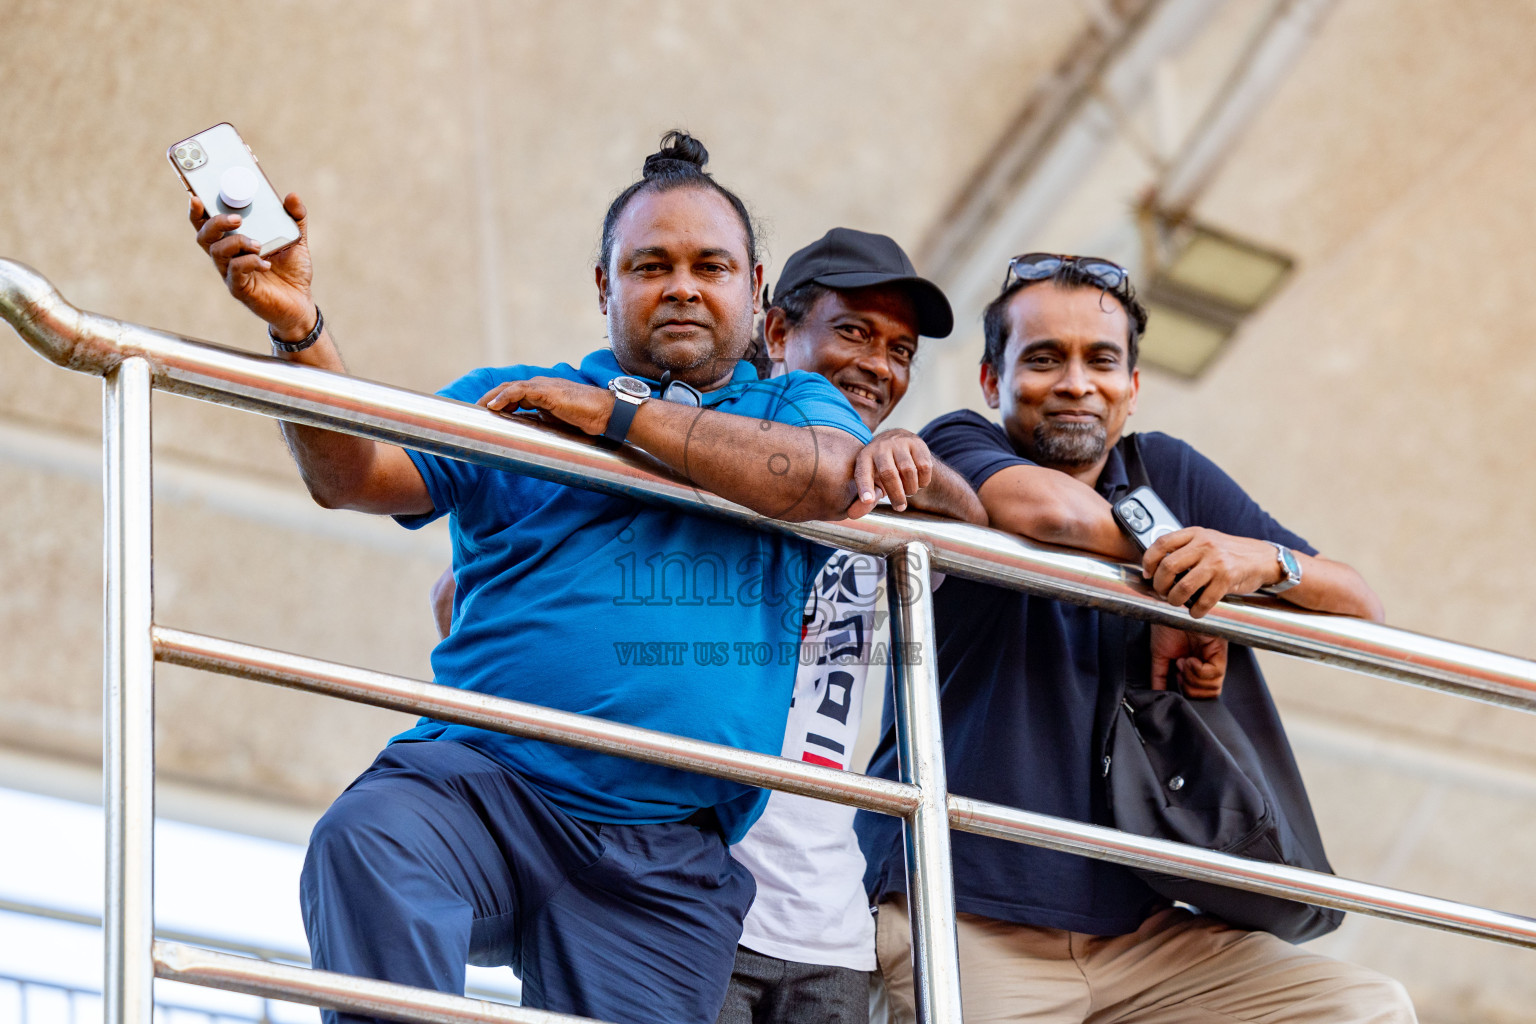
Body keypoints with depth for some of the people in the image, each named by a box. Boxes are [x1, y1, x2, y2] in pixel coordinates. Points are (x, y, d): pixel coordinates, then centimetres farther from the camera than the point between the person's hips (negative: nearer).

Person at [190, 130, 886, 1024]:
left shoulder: (796, 407, 19)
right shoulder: (509, 401, 18)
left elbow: (826, 480, -6)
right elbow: (353, 475, 3)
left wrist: (616, 414, -5)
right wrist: (301, 332, -16)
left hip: (665, 858, 1)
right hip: (480, 782, -1)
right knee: (368, 846, -33)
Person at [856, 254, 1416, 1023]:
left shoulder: (1169, 472, 14)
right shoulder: (958, 448, 1)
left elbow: (1361, 611, 6)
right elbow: (1054, 511, -24)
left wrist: (1262, 560, -16)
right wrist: (1182, 585, -7)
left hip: (1136, 925, 5)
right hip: (967, 921, -5)